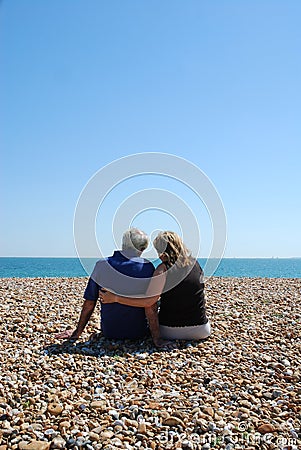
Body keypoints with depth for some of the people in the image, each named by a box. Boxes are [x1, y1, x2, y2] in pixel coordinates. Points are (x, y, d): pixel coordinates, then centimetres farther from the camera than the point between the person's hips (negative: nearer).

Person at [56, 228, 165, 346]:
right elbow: (150, 308, -20)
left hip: (108, 332, 4)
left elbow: (89, 303, -7)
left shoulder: (101, 265, -13)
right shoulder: (147, 268, -18)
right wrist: (156, 339, -12)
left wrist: (77, 332, 4)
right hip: (138, 332, -3)